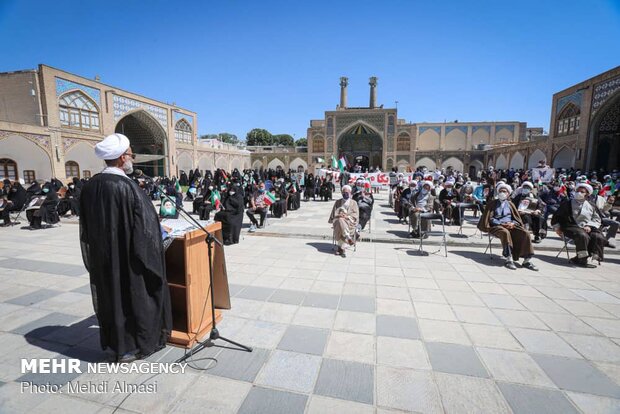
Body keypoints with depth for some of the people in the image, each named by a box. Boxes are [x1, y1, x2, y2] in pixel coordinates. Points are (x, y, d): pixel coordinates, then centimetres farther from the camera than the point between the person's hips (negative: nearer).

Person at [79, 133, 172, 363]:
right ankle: (130, 347, 24)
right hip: (128, 256, -7)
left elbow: (86, 226, 8)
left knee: (110, 295, 20)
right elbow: (145, 223, -18)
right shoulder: (127, 186, -22)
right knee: (132, 296, 9)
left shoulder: (89, 186, 0)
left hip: (102, 257, 7)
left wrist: (96, 253, 19)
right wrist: (151, 247, -1)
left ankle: (115, 341, 36)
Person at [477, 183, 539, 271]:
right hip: (496, 226, -4)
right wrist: (501, 224, -14)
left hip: (510, 225, 4)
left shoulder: (510, 204, 19)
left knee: (525, 233, -25)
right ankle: (509, 259, -36)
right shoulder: (492, 203, 9)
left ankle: (527, 260, -22)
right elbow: (489, 218, 0)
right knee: (506, 233, -38)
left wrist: (513, 223, -8)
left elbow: (517, 218, 16)